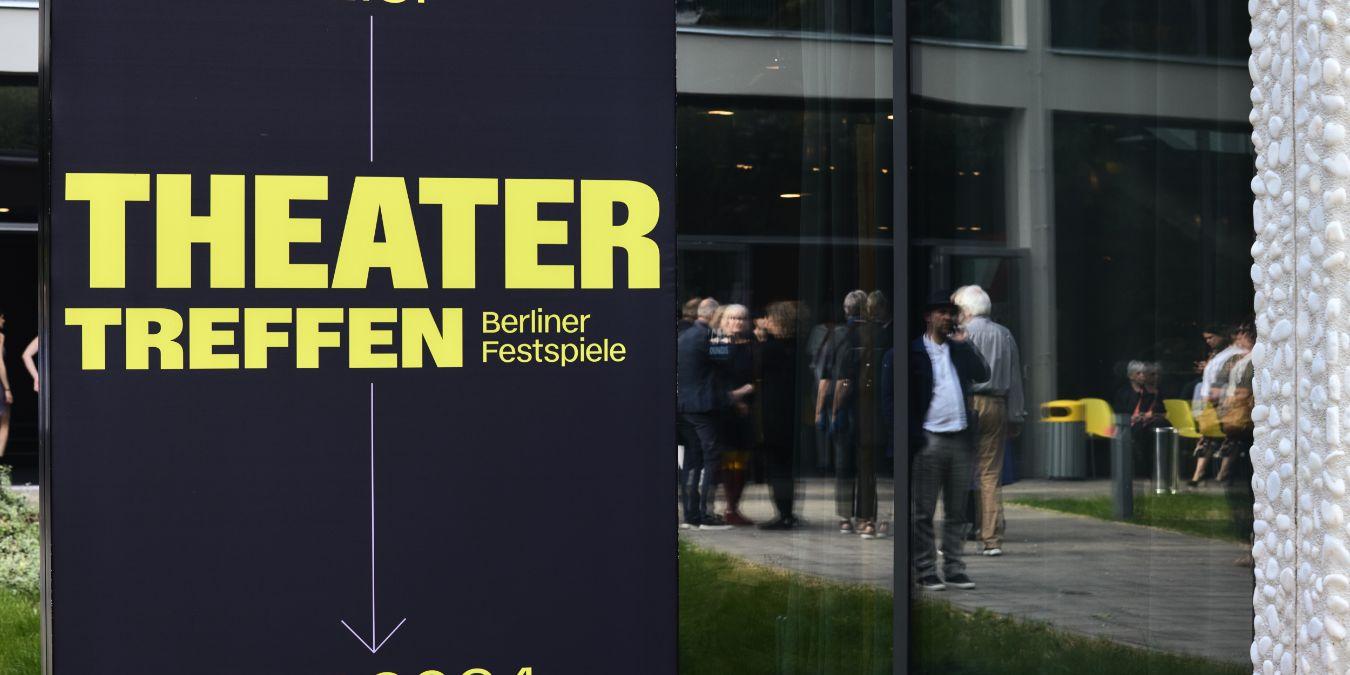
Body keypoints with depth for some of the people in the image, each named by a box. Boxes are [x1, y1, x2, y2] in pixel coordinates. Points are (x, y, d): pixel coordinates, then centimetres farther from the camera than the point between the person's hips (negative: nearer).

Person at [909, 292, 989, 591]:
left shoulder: (959, 349, 12)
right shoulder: (914, 351, -2)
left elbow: (983, 375, -1)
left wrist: (963, 342, -6)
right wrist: (914, 438, -13)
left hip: (960, 439, 5)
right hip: (929, 440, -5)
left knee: (957, 511, 8)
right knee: (923, 512, -1)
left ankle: (954, 570, 14)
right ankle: (926, 572, 3)